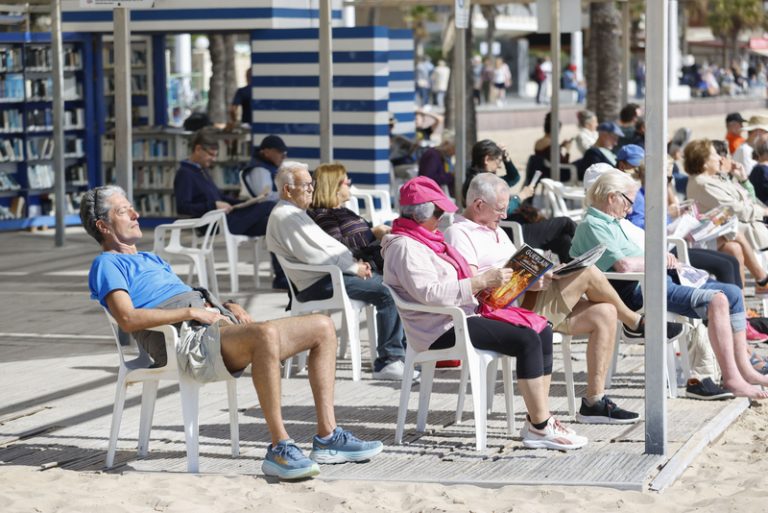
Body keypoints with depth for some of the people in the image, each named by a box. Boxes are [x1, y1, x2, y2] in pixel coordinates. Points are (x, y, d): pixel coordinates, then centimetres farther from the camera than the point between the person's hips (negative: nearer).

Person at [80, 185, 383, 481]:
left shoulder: (152, 260, 35)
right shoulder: (107, 264, 4)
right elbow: (128, 319, -14)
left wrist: (228, 306, 12)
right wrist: (193, 312, -14)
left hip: (219, 328, 10)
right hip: (189, 345, -10)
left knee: (322, 328, 3)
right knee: (266, 334, -39)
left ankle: (327, 438, -3)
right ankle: (279, 447, -37)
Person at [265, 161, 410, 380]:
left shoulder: (295, 213, 20)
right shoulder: (285, 216, -14)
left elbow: (329, 244, 22)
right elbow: (315, 255, -20)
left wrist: (354, 261, 6)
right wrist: (354, 267, -13)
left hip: (328, 274, 11)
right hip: (316, 284, -11)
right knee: (386, 293, -21)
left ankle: (404, 349, 12)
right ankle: (387, 362, -19)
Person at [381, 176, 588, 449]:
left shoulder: (425, 241, 21)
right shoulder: (404, 247, -13)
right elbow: (429, 293, -25)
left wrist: (485, 283, 10)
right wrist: (481, 281, -22)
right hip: (441, 330, -11)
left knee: (542, 330, 0)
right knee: (527, 340, -22)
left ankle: (538, 420, -5)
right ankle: (540, 428, -20)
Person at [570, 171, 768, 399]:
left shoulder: (612, 222, 24)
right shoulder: (591, 226, -9)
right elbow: (622, 265, -21)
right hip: (636, 290, -11)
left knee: (733, 293, 3)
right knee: (716, 301, -25)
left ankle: (744, 369, 5)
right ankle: (732, 379, -21)